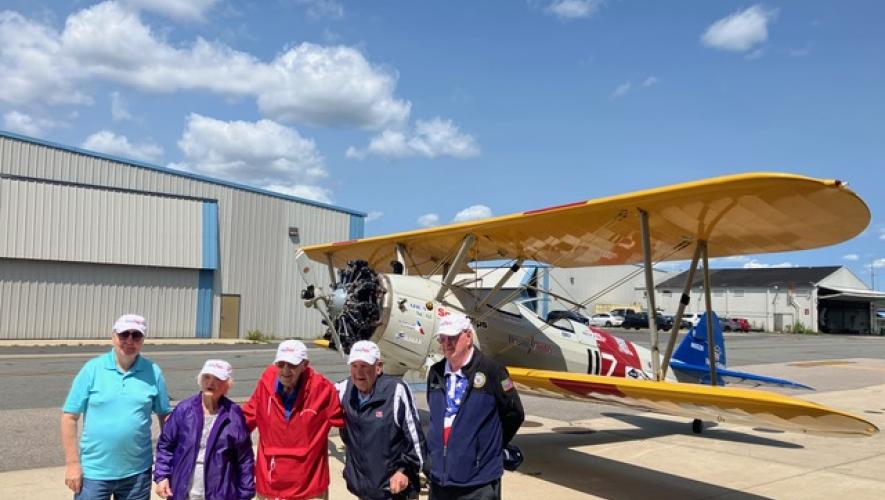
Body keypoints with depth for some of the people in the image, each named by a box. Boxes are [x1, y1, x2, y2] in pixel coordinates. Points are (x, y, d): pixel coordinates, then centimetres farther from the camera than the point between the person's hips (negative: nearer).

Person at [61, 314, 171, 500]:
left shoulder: (153, 372, -1)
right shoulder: (93, 368, -5)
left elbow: (164, 415, 5)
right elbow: (69, 416, -3)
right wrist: (72, 463, -6)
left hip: (137, 472, 2)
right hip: (94, 471, -1)